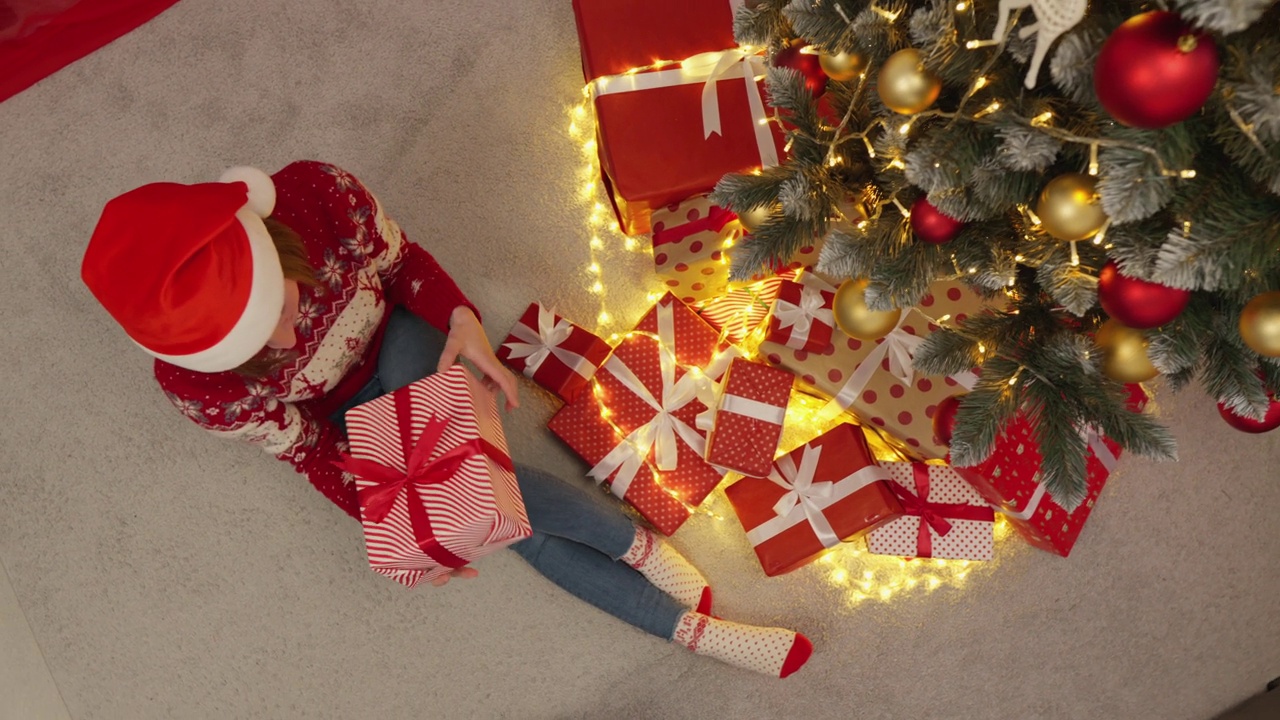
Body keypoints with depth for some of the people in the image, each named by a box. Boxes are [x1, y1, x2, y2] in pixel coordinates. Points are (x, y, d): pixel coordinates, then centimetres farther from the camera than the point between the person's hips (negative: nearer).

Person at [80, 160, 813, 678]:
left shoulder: (317, 194, -34)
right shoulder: (195, 386, -30)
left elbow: (401, 261, -15)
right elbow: (307, 450, -16)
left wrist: (463, 321, -31)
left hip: (399, 344, 1)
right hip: (344, 418, 0)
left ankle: (639, 546, -14)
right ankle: (690, 627, -8)